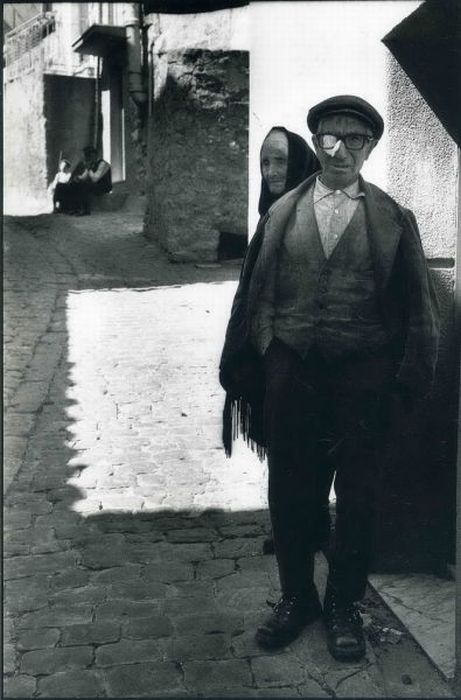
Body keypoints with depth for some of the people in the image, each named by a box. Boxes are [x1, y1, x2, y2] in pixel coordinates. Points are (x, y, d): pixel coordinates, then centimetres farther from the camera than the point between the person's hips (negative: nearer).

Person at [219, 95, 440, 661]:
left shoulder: (394, 220, 1)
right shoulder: (281, 214, 6)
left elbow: (419, 307, 2)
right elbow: (250, 296, 7)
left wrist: (411, 381, -3)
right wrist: (240, 372, 5)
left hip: (363, 376, -1)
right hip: (289, 370, 2)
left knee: (357, 496, 9)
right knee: (288, 490, 11)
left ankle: (343, 605, 29)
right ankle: (296, 596, 32)